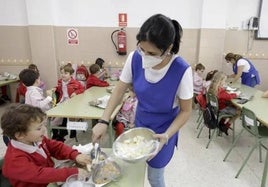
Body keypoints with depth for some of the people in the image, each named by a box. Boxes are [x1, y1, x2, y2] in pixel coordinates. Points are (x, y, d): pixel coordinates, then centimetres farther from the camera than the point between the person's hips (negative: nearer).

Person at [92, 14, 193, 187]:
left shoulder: (181, 70, -30)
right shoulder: (135, 58, -21)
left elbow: (185, 111, -17)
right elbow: (119, 90, -8)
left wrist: (166, 136, -29)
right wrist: (104, 121, -15)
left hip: (164, 131, -3)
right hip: (140, 123, 4)